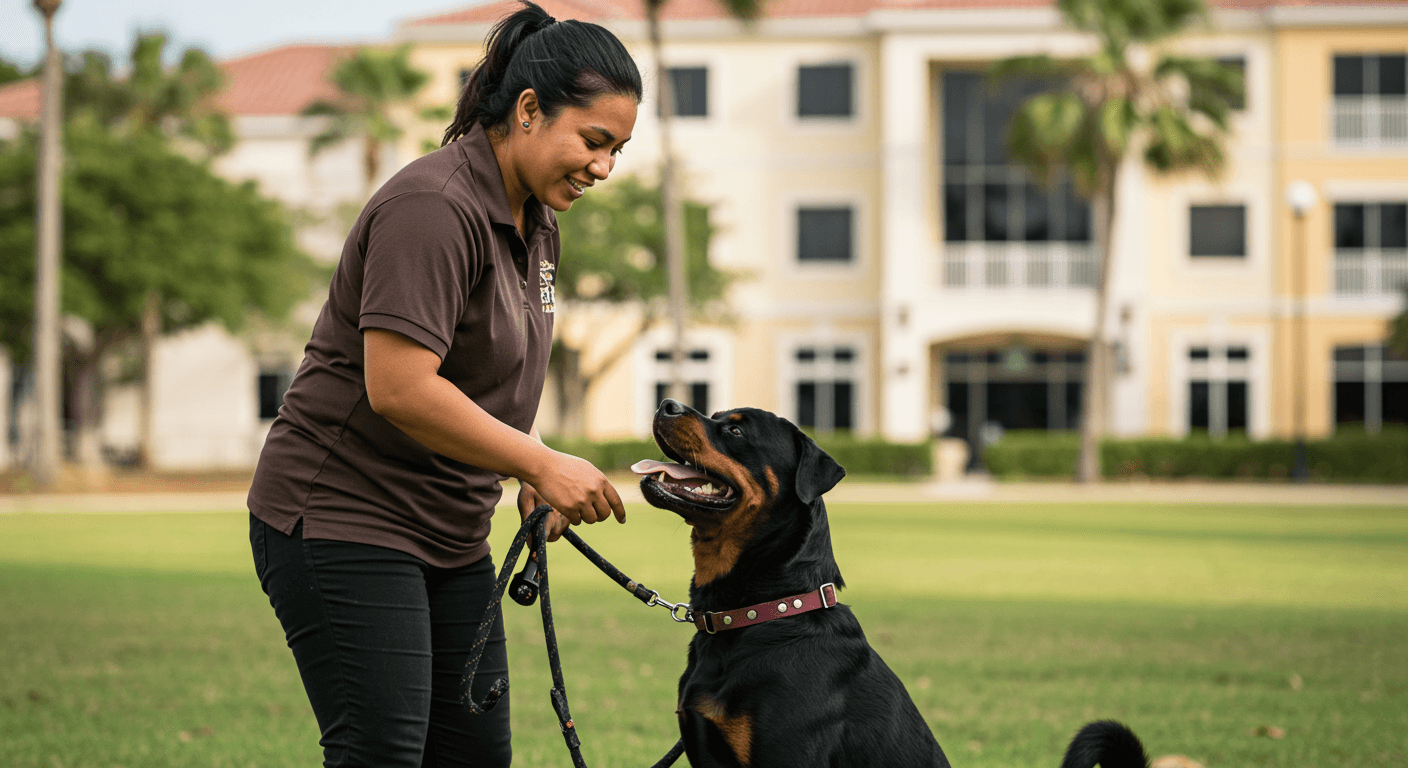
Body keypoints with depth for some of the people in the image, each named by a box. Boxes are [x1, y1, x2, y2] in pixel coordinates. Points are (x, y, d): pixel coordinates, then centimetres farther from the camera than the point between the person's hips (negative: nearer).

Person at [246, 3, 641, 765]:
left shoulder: (536, 225, 11)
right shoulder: (434, 208, -20)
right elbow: (398, 388, -27)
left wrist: (536, 471, 4)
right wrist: (541, 464, -22)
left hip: (448, 533, 10)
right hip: (341, 522, -10)